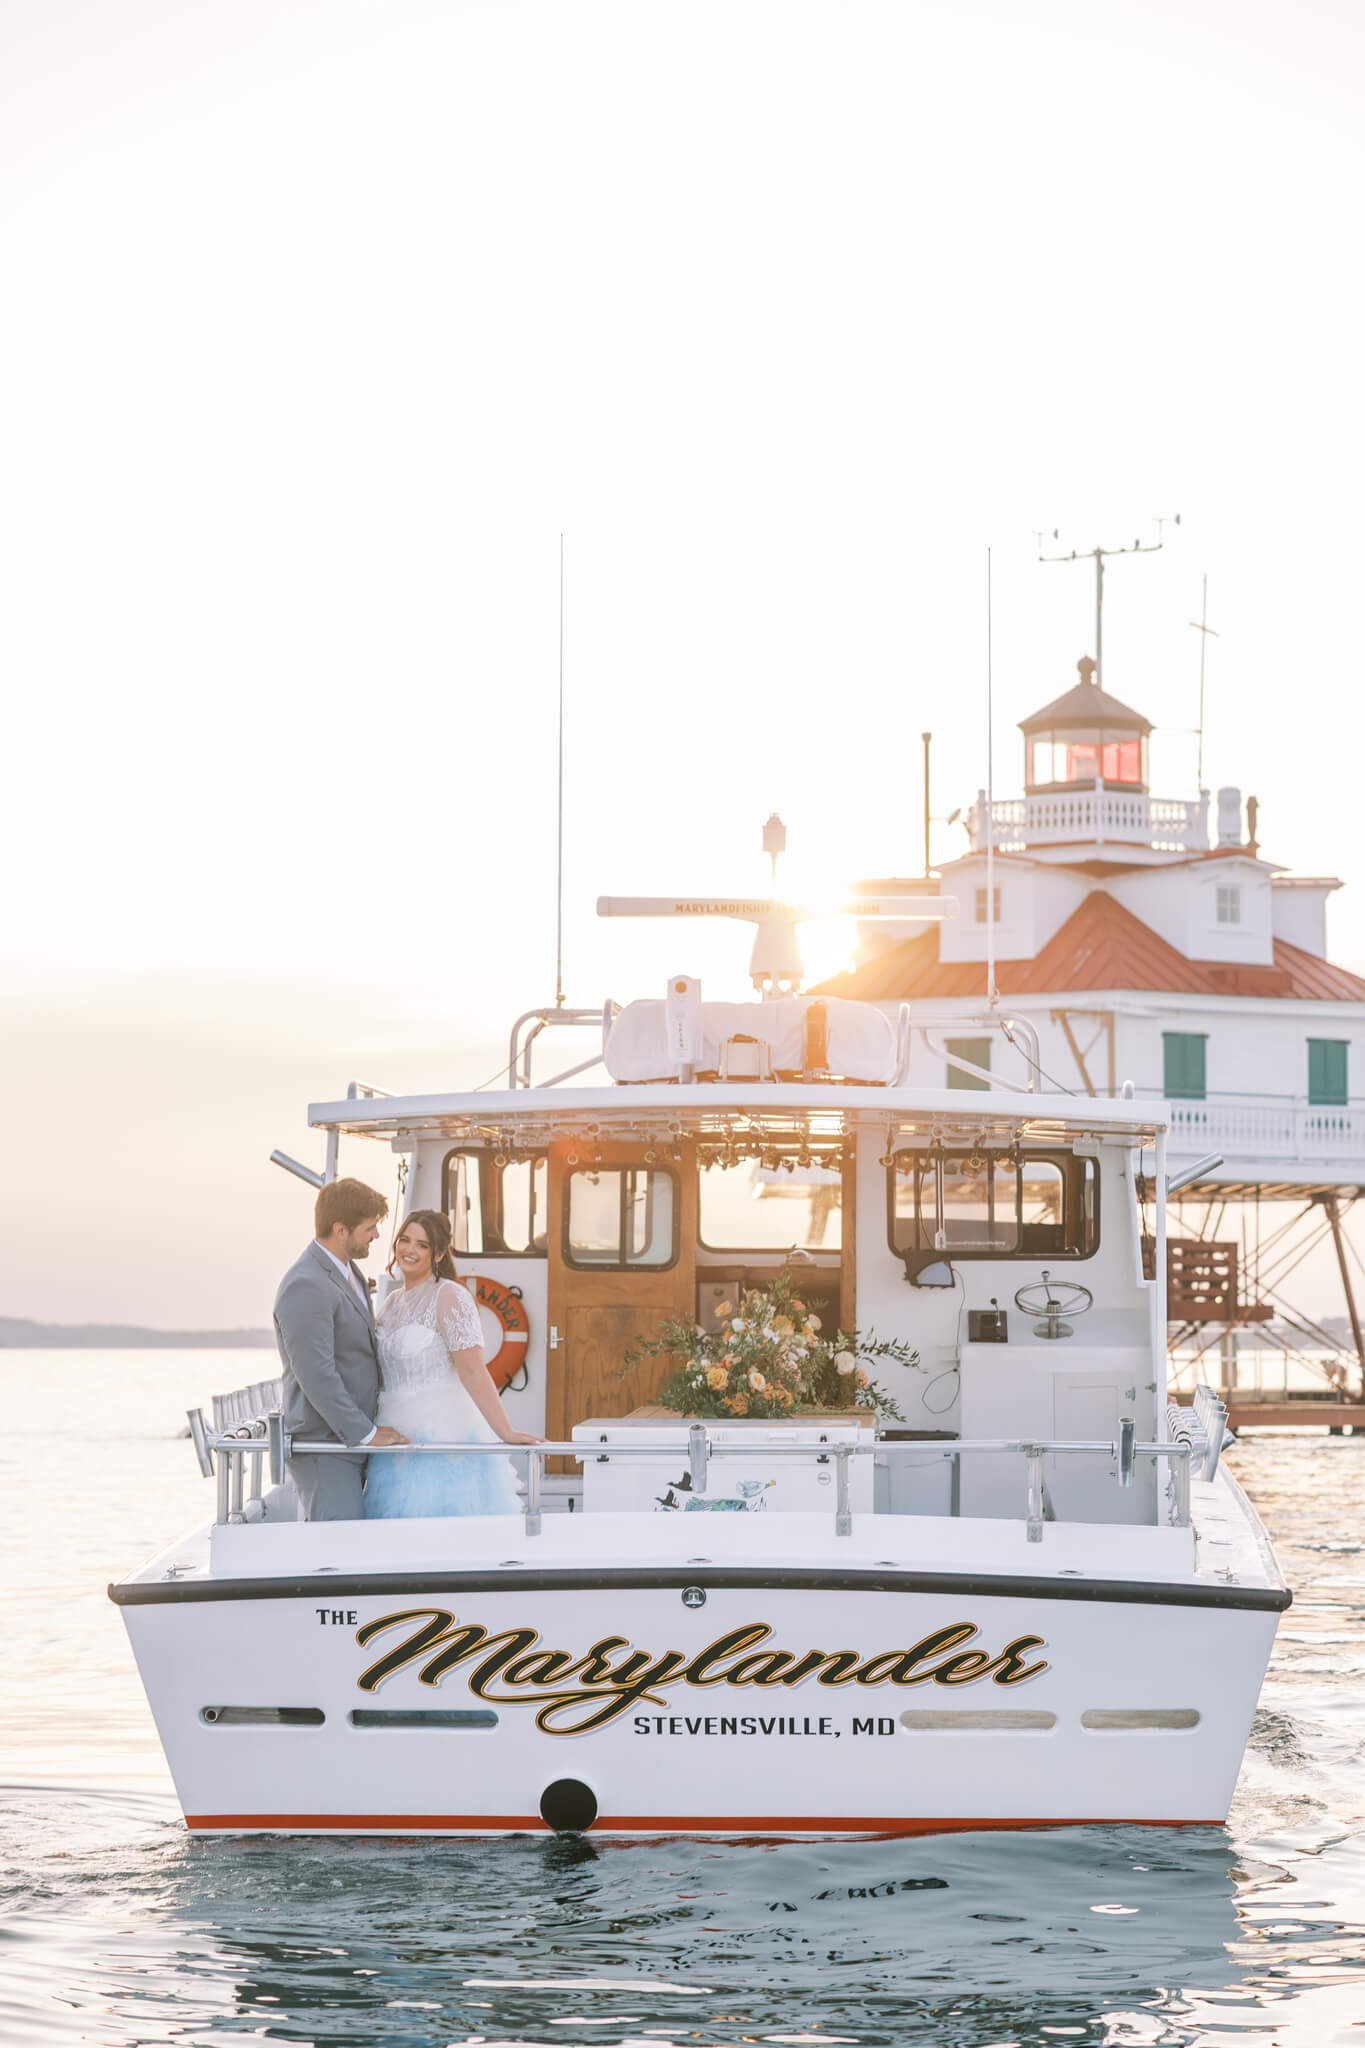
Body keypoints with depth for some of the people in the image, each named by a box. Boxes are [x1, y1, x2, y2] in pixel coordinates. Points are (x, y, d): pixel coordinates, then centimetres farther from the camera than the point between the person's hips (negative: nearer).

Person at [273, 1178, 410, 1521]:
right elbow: (315, 1374, -23)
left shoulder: (348, 1272, 15)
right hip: (321, 1446, -10)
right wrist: (366, 1433, -19)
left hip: (352, 1440, 10)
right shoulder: (305, 1287, -18)